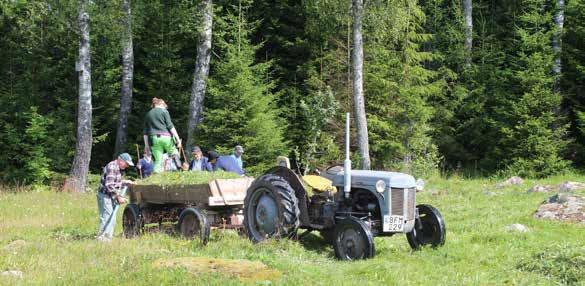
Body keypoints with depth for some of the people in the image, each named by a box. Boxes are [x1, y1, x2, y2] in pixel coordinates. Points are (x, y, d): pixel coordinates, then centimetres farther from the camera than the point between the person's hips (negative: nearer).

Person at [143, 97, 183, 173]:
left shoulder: (148, 114, 21)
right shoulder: (164, 111, 7)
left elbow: (145, 133, 19)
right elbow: (170, 126, -3)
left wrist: (147, 146, 19)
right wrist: (178, 139, -6)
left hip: (154, 138, 3)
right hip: (165, 137, -3)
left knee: (158, 161, 2)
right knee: (174, 152, 13)